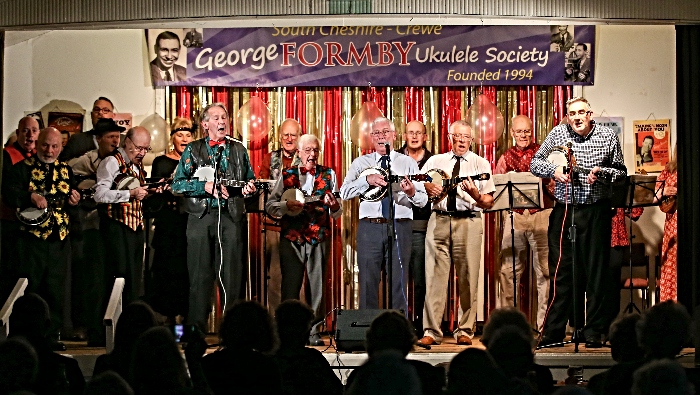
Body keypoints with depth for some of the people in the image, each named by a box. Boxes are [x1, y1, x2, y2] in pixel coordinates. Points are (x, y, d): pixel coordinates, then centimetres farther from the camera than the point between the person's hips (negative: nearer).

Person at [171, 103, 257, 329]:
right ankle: (196, 330, 4)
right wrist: (206, 187, -11)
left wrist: (249, 188, -3)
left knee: (233, 275, -1)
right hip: (201, 217, -2)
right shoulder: (193, 150, 9)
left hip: (232, 217, 2)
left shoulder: (239, 150, 16)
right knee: (200, 275, -1)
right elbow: (177, 184, 1)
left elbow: (250, 181, 20)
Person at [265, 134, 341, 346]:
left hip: (319, 239, 0)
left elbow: (336, 214, 3)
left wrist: (334, 206, -19)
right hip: (291, 238, 0)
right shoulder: (287, 175, 7)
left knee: (317, 287, 1)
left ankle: (314, 332, 7)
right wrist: (287, 205, -14)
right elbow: (269, 206, 4)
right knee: (290, 286, 2)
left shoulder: (328, 175, 7)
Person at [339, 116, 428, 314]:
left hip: (400, 227, 0)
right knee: (368, 283, 1)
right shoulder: (360, 163, 11)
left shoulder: (408, 163, 10)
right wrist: (368, 180, -16)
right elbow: (344, 193, -2)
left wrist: (412, 192, -18)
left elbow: (423, 201, 5)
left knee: (398, 284, 0)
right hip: (369, 227, 0)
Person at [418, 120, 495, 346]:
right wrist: (428, 187, -4)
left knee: (468, 278, -1)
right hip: (439, 220, 1)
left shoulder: (480, 164, 9)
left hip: (468, 222, -1)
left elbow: (489, 202, 2)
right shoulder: (435, 161, 16)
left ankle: (465, 331, 7)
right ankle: (431, 332, -2)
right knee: (435, 276, -3)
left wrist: (475, 195, -18)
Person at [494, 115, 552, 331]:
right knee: (508, 270, 0)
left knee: (544, 269, -6)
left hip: (540, 214, -3)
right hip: (514, 215, 3)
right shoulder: (506, 157, 16)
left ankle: (544, 322, -1)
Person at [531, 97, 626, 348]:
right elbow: (535, 163, 9)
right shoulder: (558, 133, 6)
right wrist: (553, 170, -10)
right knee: (560, 271, 4)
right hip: (563, 211, 1)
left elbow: (621, 171, 7)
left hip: (596, 212, -1)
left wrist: (601, 173, -13)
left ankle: (594, 332, 8)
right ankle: (554, 331, 11)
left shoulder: (608, 136, 3)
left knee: (596, 271, 1)